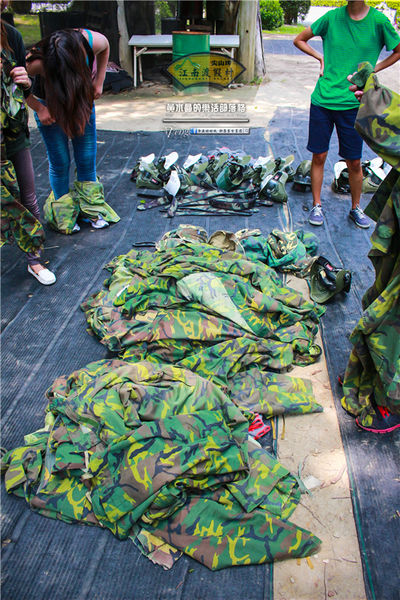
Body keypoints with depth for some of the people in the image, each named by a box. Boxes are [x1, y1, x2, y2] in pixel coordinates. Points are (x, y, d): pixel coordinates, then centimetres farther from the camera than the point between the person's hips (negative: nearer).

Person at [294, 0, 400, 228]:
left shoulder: (378, 20, -2)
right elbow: (299, 40, 13)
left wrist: (373, 69, 1)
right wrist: (321, 58, 3)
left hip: (353, 104, -1)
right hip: (323, 100, 1)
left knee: (354, 162, 3)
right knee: (319, 156, 4)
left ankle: (356, 208, 23)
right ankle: (317, 206, 20)